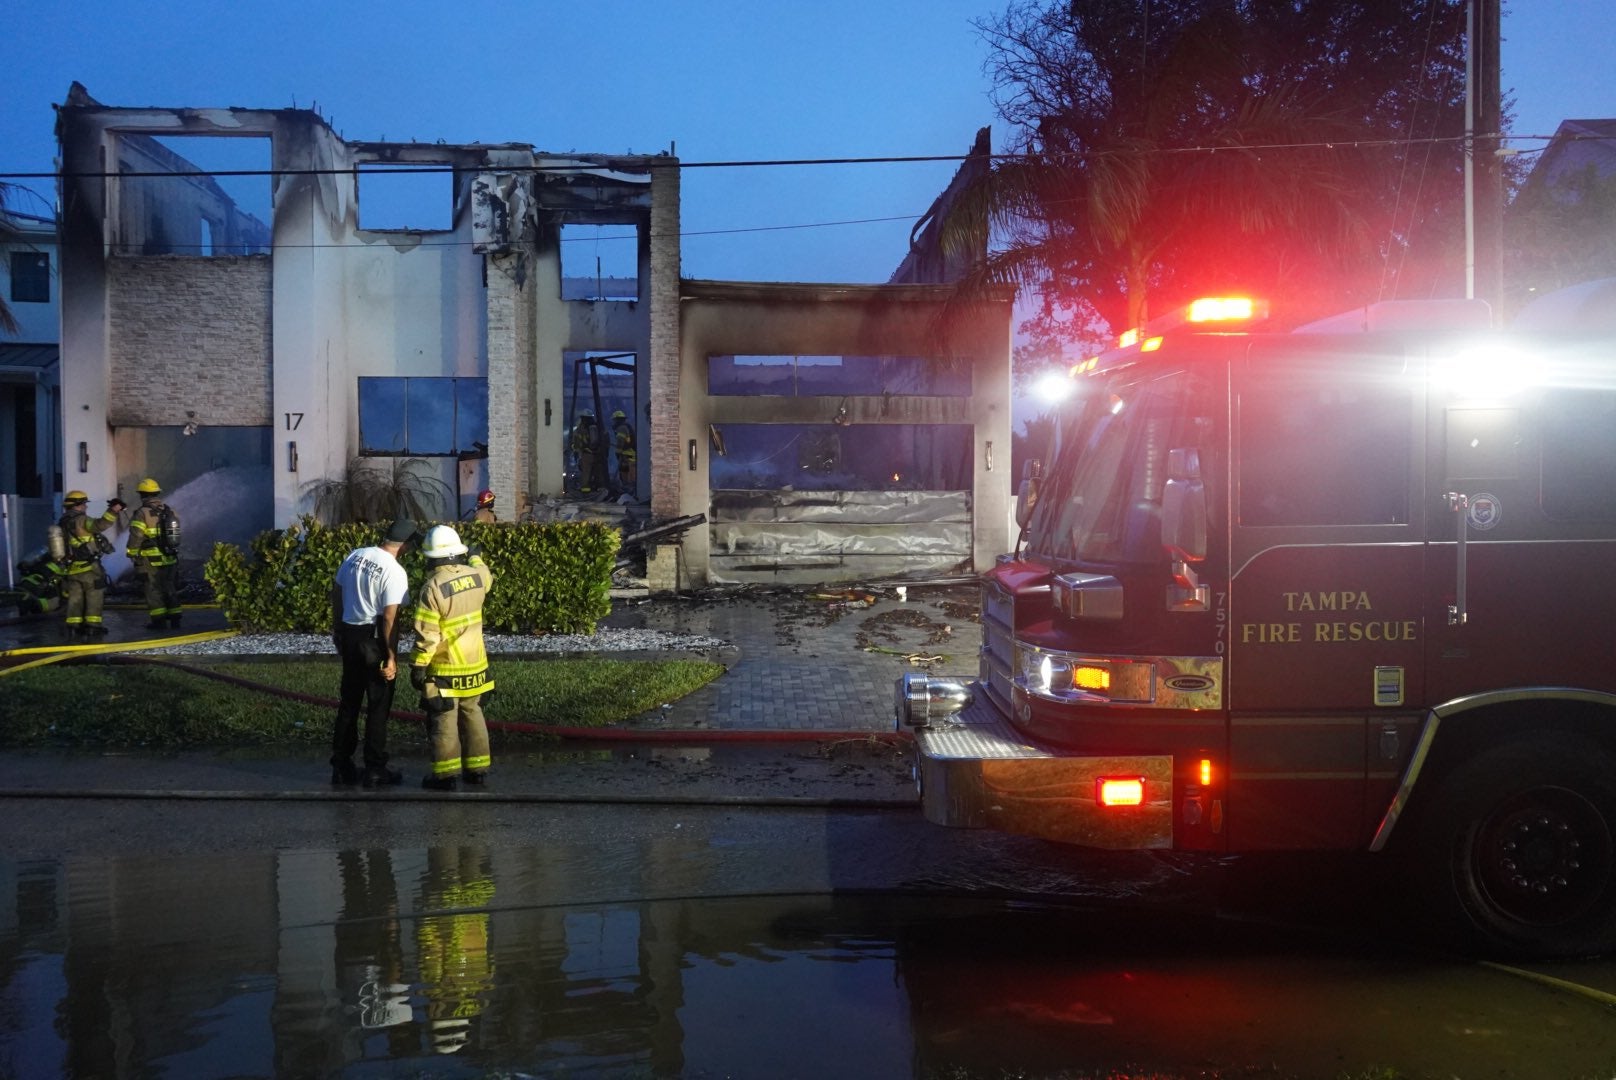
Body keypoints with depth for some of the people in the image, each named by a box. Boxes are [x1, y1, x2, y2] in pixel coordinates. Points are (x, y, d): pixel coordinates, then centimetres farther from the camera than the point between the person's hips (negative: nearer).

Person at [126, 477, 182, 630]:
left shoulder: (142, 513, -12)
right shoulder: (170, 511, 7)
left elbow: (135, 538, -13)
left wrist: (132, 555, -1)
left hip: (152, 561, -6)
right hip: (171, 559, 6)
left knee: (154, 589, 1)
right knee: (171, 588, 14)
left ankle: (158, 620, 0)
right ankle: (174, 618, 17)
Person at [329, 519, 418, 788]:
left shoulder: (355, 555, 4)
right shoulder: (395, 571, -17)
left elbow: (336, 592, 12)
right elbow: (390, 617, -20)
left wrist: (337, 628, 24)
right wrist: (391, 657, -14)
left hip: (349, 633, 7)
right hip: (374, 639, -7)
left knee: (348, 702, 15)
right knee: (378, 706, 4)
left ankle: (342, 767, 21)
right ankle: (375, 770, 9)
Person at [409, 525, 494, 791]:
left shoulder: (433, 588, -20)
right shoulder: (475, 575, -3)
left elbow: (426, 635, -20)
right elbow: (487, 576, 25)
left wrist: (418, 666, -11)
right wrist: (475, 556, 42)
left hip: (445, 669, -6)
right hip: (475, 663, 6)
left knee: (444, 721, 2)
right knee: (472, 714, 16)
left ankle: (445, 774, 7)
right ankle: (477, 769, 20)